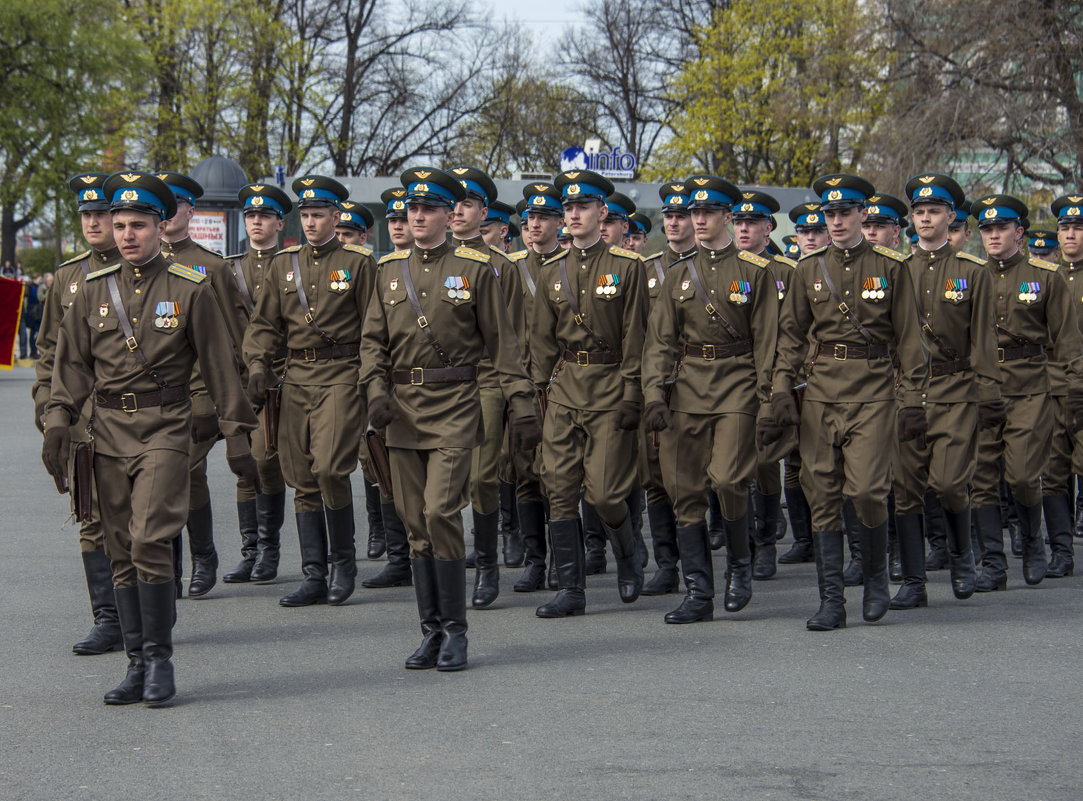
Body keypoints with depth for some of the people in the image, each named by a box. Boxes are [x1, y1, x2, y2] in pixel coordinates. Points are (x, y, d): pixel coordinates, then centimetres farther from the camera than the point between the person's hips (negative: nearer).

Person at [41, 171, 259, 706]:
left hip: (165, 428, -4)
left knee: (150, 541, -16)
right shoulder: (94, 290, 9)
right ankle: (137, 663, 13)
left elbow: (219, 366, 3)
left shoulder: (191, 290, 0)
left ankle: (160, 659, -4)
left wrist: (237, 435, 2)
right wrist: (58, 420, -2)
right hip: (110, 429, 4)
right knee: (121, 552, 5)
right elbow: (73, 363, 12)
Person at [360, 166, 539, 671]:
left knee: (441, 512, -14)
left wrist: (523, 409, -3)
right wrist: (376, 389, -4)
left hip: (454, 406, -4)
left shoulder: (475, 269, 0)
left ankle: (454, 630, -2)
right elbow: (373, 339, 13)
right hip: (402, 407, 4)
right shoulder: (390, 269, 12)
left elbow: (502, 344, 1)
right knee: (414, 522, 5)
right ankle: (432, 631, 13)